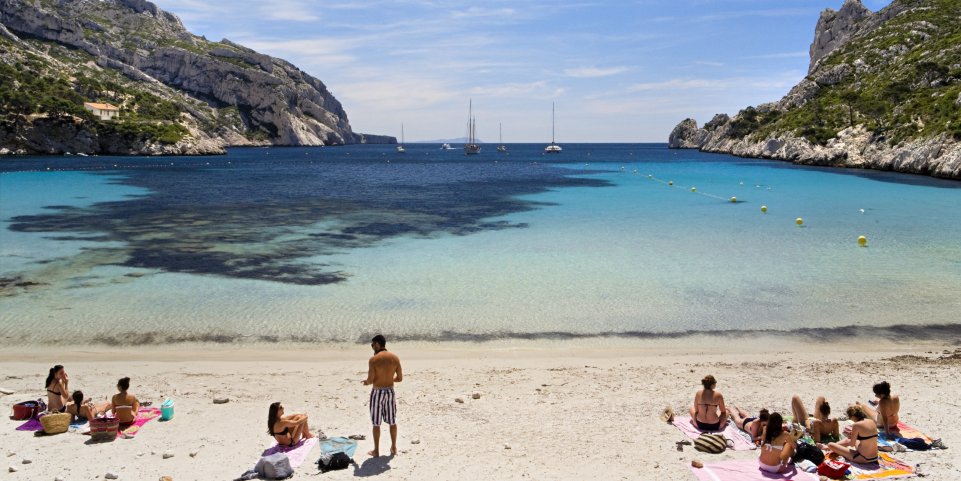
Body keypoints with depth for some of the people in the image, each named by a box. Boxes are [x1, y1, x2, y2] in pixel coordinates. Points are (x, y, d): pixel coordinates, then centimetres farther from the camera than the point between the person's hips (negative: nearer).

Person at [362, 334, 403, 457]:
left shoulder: (373, 359, -16)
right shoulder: (395, 358, -3)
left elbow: (370, 380, -15)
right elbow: (400, 378, 1)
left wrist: (366, 382, 8)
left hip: (377, 392, -4)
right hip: (390, 391, 4)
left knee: (376, 423, 8)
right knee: (392, 421, 17)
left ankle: (376, 450, 15)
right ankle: (393, 447, 27)